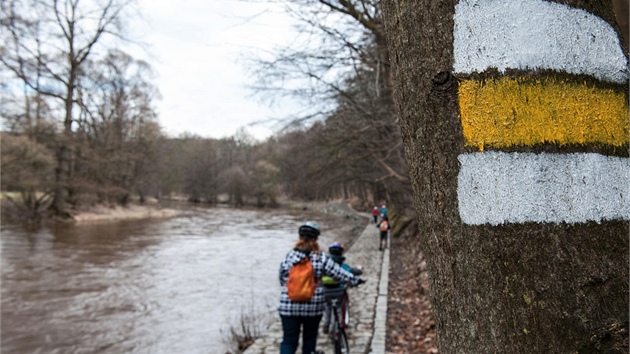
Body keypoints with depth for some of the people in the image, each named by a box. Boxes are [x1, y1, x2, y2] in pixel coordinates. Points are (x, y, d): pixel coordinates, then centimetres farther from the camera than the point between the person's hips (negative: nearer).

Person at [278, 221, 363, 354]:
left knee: (289, 340, 7)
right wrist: (355, 280, 11)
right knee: (310, 338, 20)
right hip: (313, 307, -1)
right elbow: (339, 273, -3)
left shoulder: (288, 257, -3)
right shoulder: (321, 258, -7)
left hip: (289, 306, 1)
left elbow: (282, 280, 7)